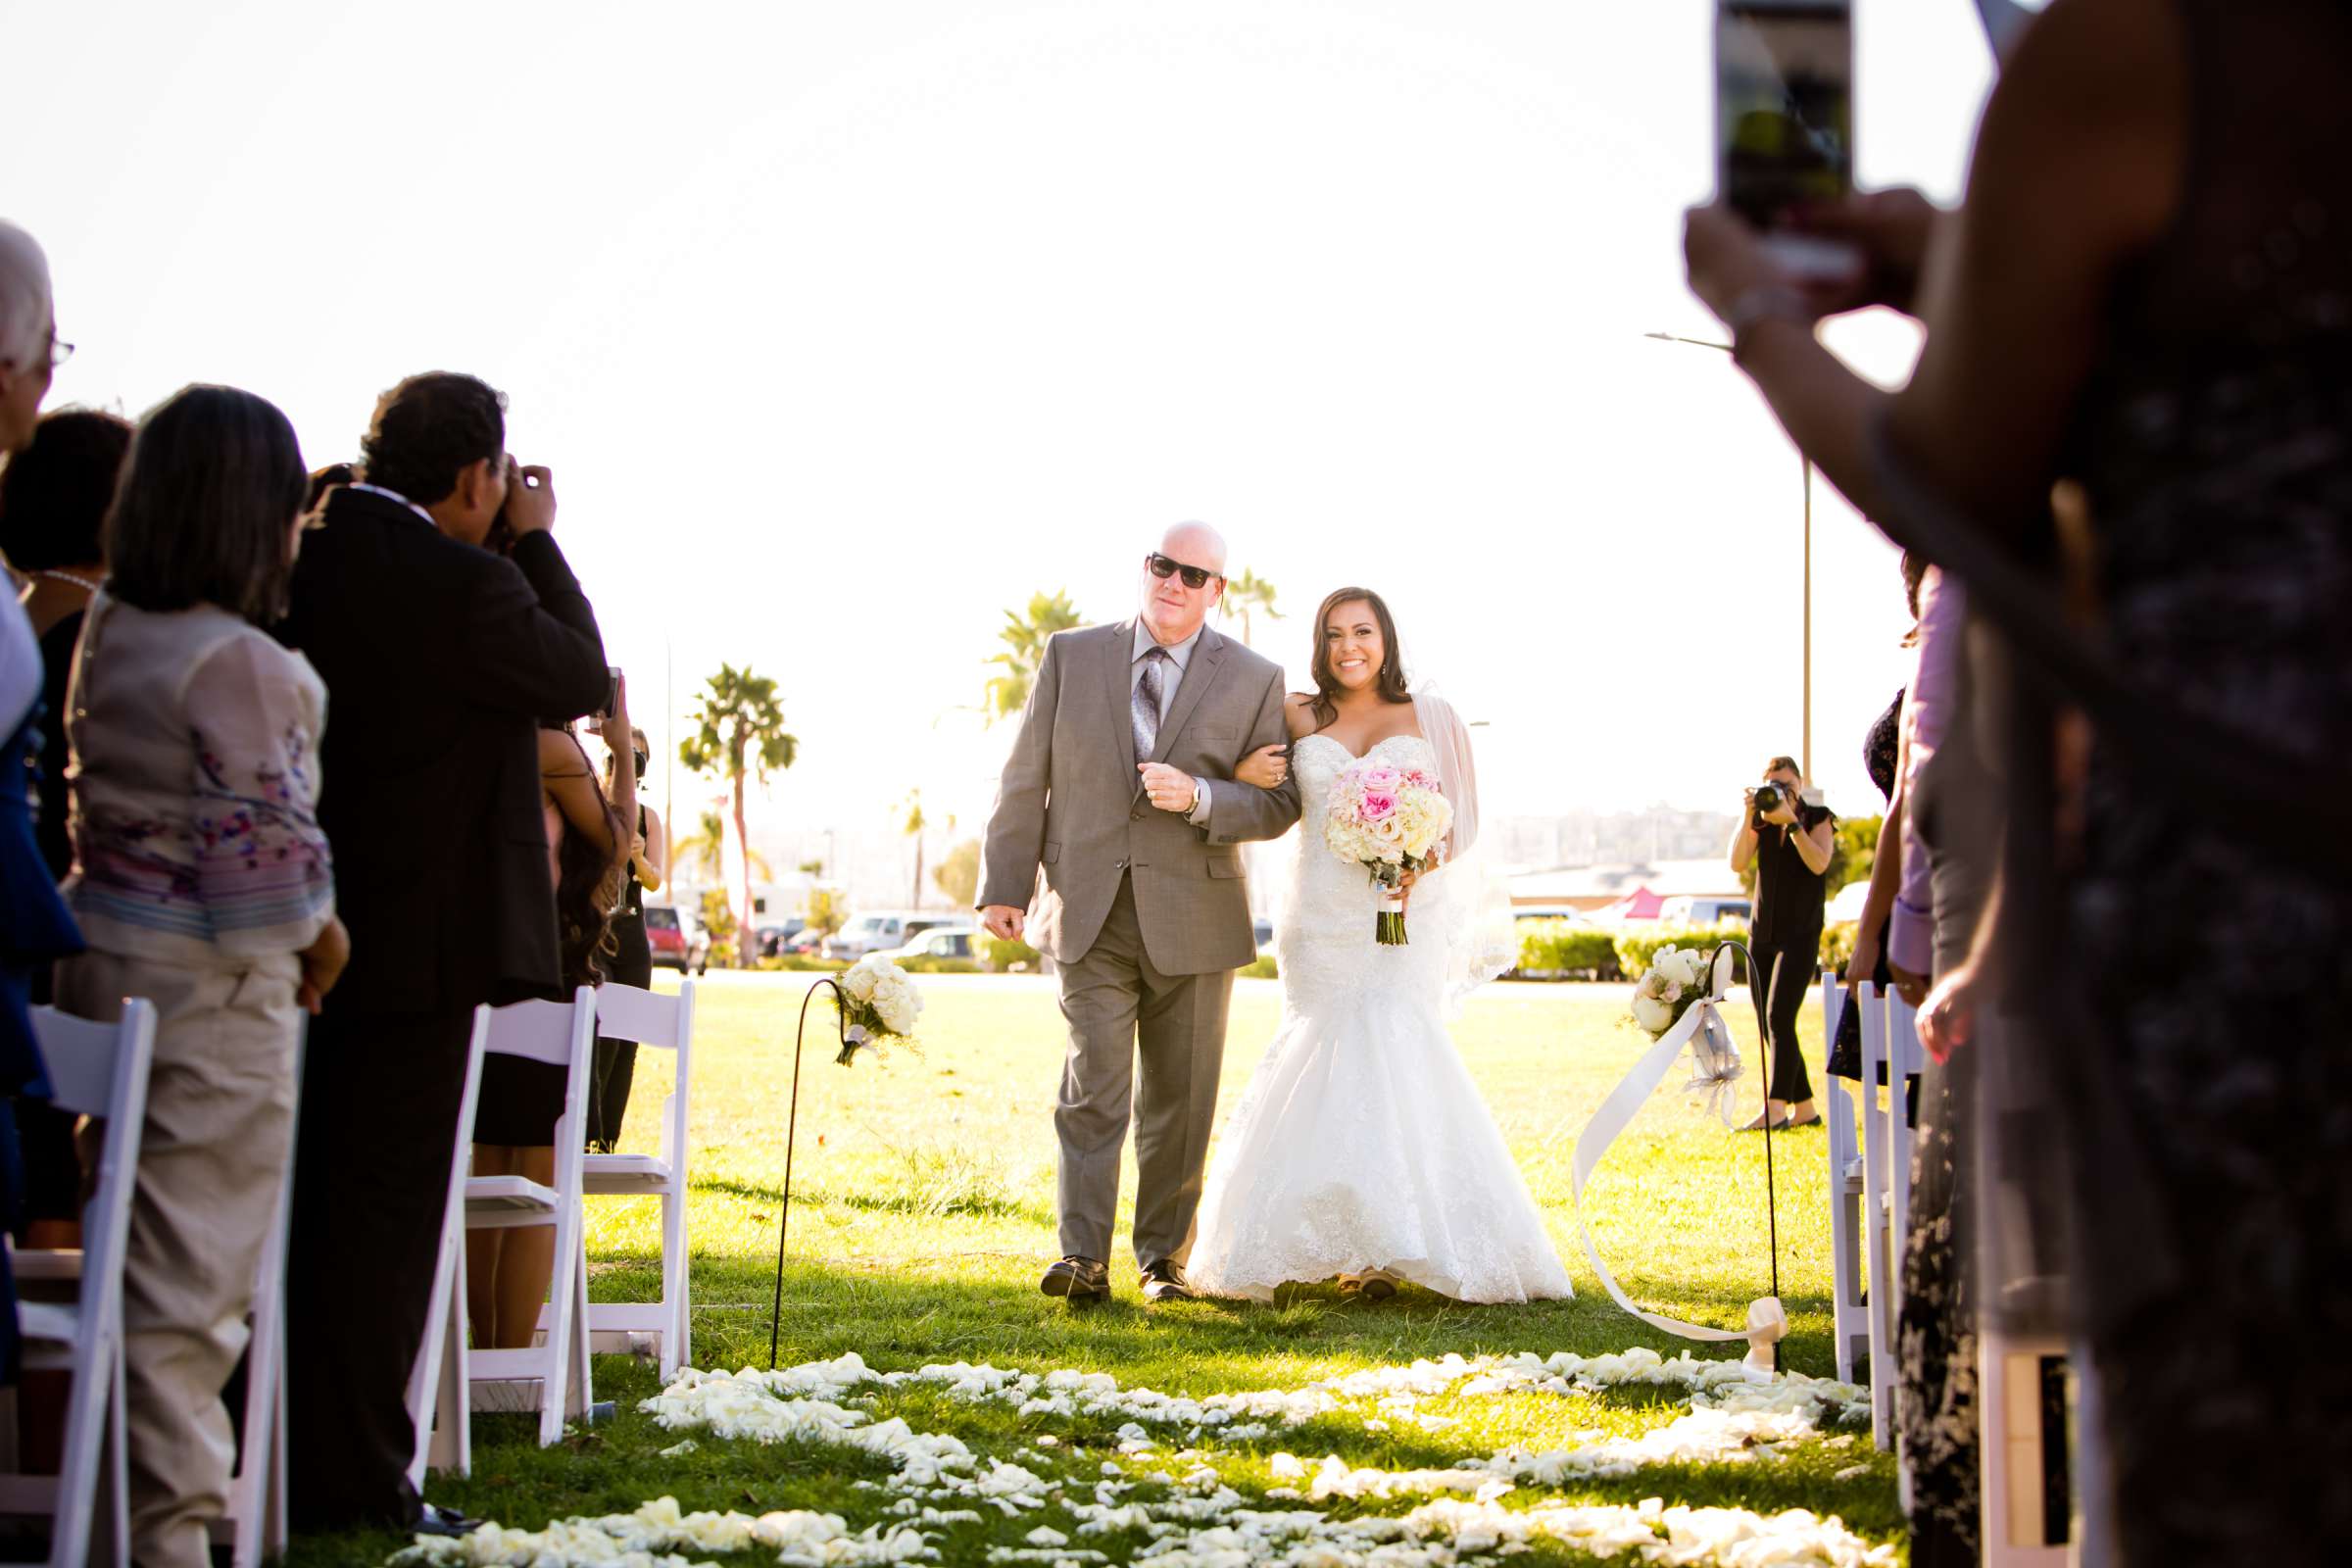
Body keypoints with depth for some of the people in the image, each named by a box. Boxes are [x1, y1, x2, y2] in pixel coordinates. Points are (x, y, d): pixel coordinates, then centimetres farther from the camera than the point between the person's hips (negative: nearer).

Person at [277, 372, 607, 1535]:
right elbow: (582, 676, -4)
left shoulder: (299, 562, 2)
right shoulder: (462, 582, -19)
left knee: (313, 1193, 16)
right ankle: (354, 1479, 2)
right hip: (415, 944, -7)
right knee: (387, 1202, -1)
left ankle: (282, 1458, 24)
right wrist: (537, 541, 4)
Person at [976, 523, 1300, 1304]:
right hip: (1090, 915, 0)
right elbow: (1026, 780, 5)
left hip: (1193, 919, 1)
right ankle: (1084, 1259, -12)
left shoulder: (1254, 680, 2)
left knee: (1179, 1099, 8)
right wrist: (1004, 886, -1)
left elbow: (1279, 805, 0)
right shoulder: (1071, 656, 4)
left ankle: (1165, 1256, 19)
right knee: (1094, 1087, -10)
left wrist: (1198, 796, -18)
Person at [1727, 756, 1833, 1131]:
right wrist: (1748, 816, -14)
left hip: (1800, 935, -5)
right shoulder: (1761, 823, 10)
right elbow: (1737, 863, -5)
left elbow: (1818, 863, -16)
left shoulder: (1818, 819, 1)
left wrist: (1792, 821, -21)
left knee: (1779, 1017, -19)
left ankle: (1775, 1108, -24)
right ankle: (1804, 1108, 11)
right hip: (1762, 935, 5)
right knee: (1769, 1026, 3)